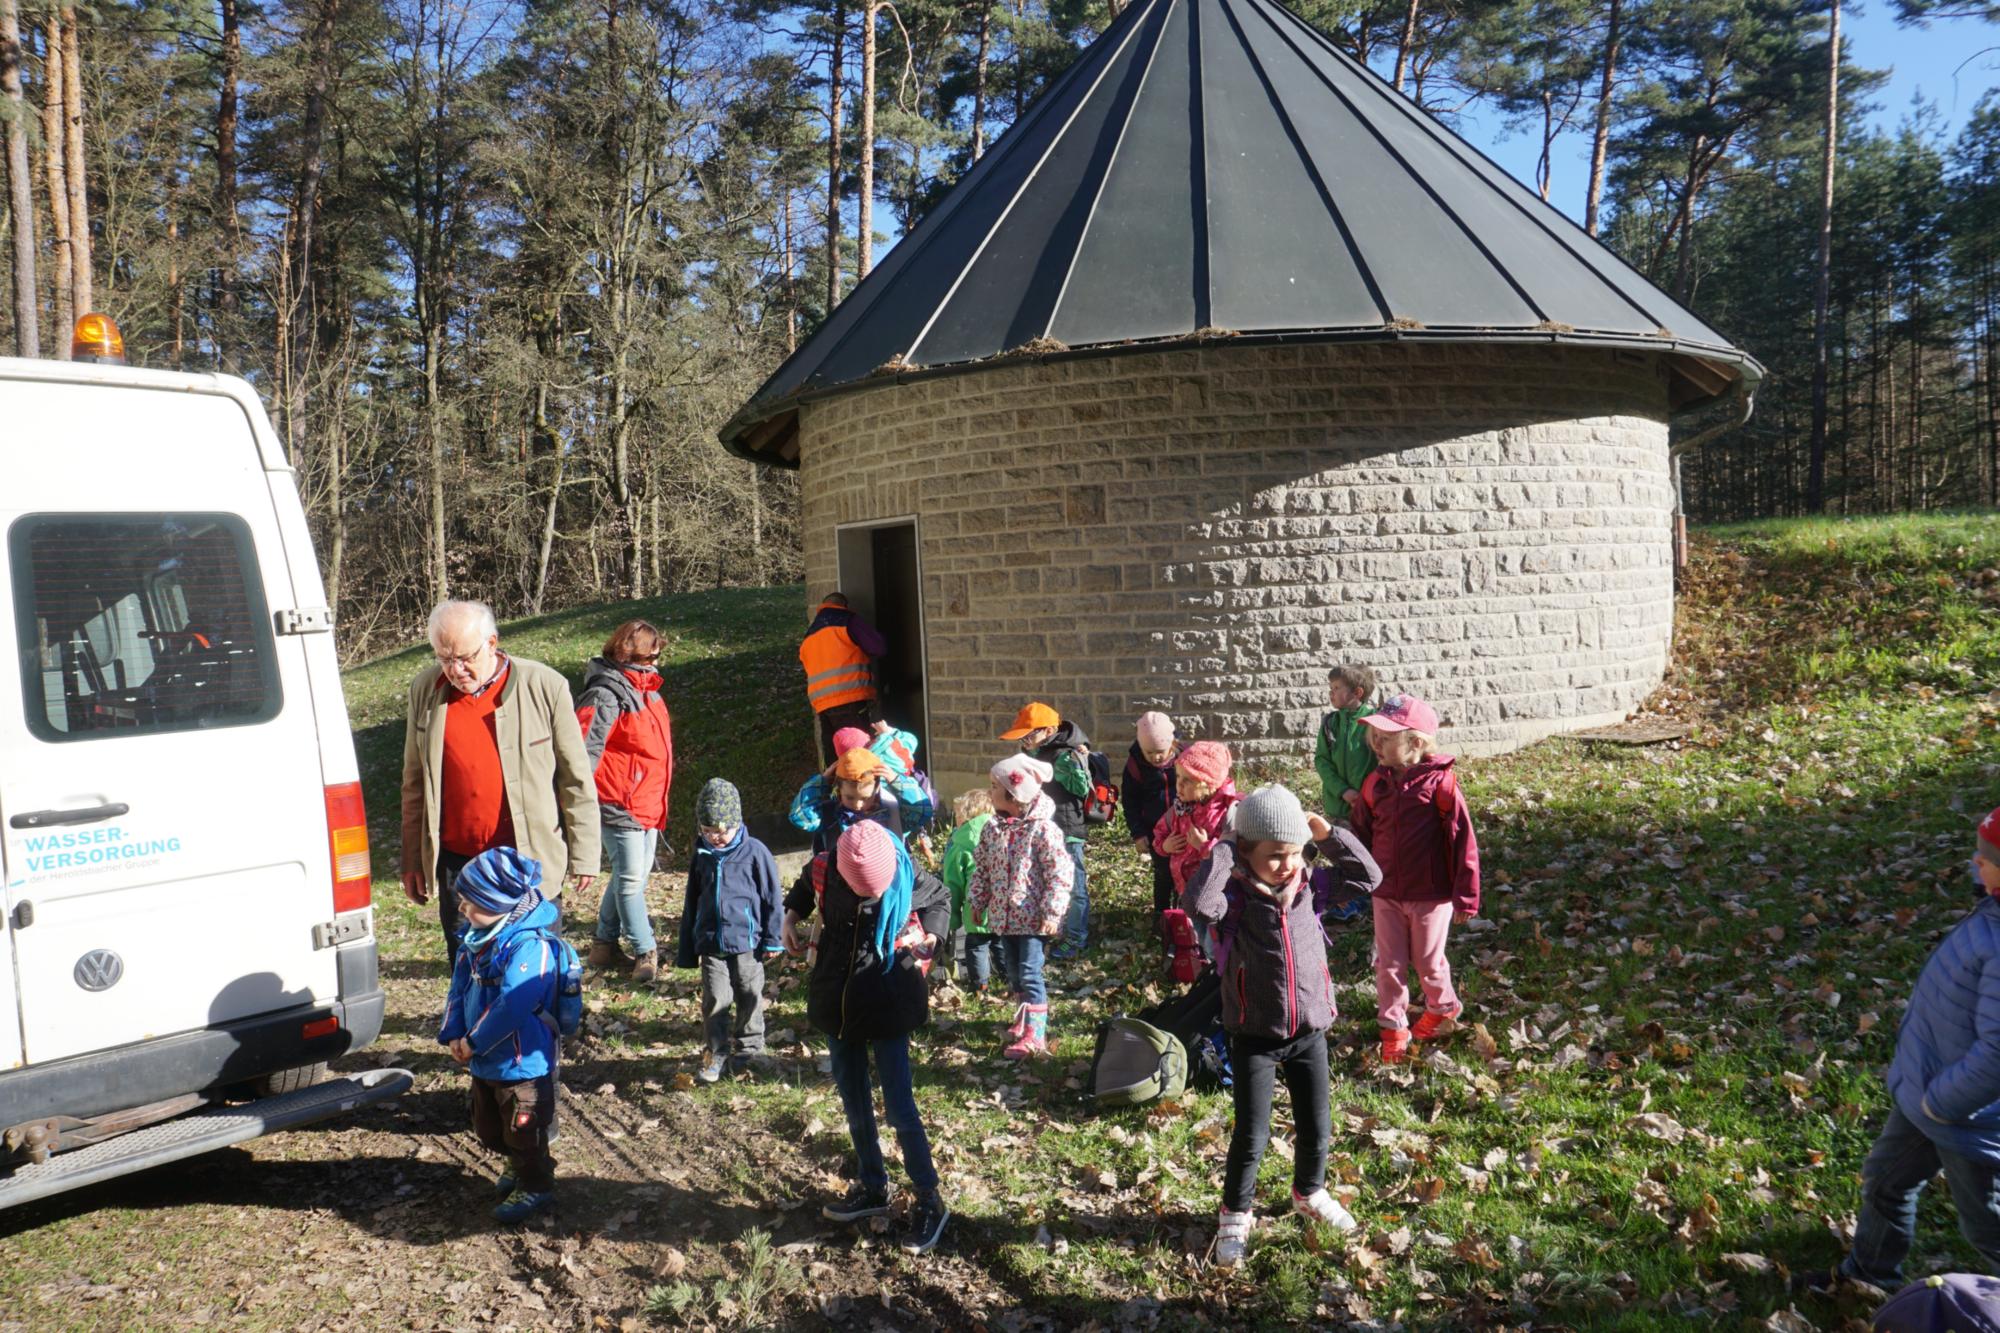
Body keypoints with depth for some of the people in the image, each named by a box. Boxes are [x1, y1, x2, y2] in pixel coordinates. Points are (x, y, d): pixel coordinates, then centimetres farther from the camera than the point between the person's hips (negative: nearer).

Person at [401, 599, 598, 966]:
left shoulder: (545, 686, -7)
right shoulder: (425, 690, 3)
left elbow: (576, 781, -2)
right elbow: (415, 784, 12)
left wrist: (583, 855, -3)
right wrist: (412, 860, 11)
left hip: (530, 860, -3)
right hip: (456, 861, 3)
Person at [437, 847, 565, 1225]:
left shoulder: (531, 945, -29)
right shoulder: (479, 938, 1)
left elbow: (512, 1006, -33)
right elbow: (460, 985, 6)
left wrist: (474, 1042, -23)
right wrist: (452, 1034, -6)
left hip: (522, 1063, -9)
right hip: (483, 1063, 9)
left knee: (524, 1134, 8)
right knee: (489, 1130, 25)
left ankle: (534, 1187, 28)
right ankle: (517, 1166, 48)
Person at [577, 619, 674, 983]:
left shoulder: (645, 690, 13)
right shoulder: (607, 695, -17)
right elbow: (585, 748, -23)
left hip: (648, 803, 10)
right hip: (620, 804, -10)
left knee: (635, 875, 16)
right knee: (631, 878, -2)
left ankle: (605, 943, 29)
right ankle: (645, 952, 7)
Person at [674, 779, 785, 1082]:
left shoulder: (754, 852, -9)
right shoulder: (702, 857, 5)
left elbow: (772, 898, -3)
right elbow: (691, 906, 13)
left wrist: (773, 939, -3)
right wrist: (686, 951, 13)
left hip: (747, 942, -3)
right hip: (711, 944, 3)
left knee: (749, 998, 10)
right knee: (714, 1000, 0)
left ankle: (748, 1048, 28)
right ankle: (717, 1052, 16)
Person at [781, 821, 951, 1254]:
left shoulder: (908, 876, -20)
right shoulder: (824, 869, -15)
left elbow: (940, 900, 4)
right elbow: (804, 889, 12)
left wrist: (928, 938, -11)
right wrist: (791, 916, -6)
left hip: (888, 1004, -3)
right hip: (837, 1002, 4)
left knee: (899, 1107, -3)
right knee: (854, 1104, 15)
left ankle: (930, 1201, 11)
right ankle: (873, 1189, 32)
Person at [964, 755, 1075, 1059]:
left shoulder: (1043, 830, -17)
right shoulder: (993, 829, 4)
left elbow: (1059, 874, -16)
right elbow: (981, 868, 14)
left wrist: (1052, 912, -19)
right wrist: (976, 902, 14)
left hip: (1031, 916, -7)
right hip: (1003, 914, 7)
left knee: (1030, 973, -7)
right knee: (1013, 971, 17)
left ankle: (1035, 1035, 0)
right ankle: (1024, 1019, 34)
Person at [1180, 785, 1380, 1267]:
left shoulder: (1310, 888, -3)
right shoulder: (1234, 899, -18)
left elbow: (1368, 876, 2)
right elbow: (1197, 902, -39)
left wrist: (1330, 835, -9)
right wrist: (1222, 848, -32)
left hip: (1309, 1032, 4)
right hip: (1254, 1038, -4)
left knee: (1317, 1128, 17)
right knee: (1252, 1136, 2)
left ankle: (1310, 1194, 46)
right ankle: (1235, 1215, 26)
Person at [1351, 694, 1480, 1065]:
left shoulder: (1439, 783, -17)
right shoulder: (1376, 784, -2)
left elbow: (1463, 841, -13)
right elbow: (1362, 832, 10)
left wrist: (1466, 896, -11)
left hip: (1431, 895, -4)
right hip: (1386, 894, 4)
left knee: (1428, 961, 14)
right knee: (1389, 965, 9)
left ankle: (1443, 1008, 42)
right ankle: (1393, 1030, 23)